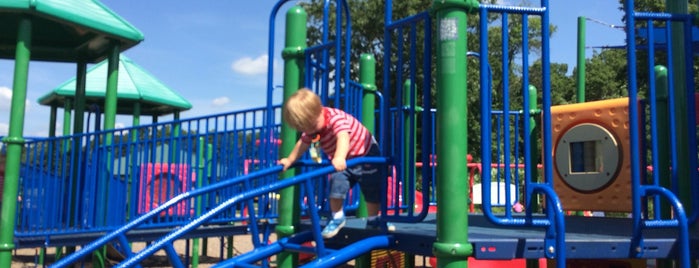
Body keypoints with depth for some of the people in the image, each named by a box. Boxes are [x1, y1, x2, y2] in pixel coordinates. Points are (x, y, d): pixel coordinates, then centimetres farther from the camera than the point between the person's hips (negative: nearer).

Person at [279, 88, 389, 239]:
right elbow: (303, 143, 3)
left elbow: (343, 137, -54)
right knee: (336, 185, -12)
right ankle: (337, 218, 6)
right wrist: (290, 160, 0)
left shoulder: (336, 117, -36)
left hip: (366, 154, -5)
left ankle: (373, 220, 23)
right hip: (343, 163, 6)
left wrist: (339, 157, -71)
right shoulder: (311, 126, -13)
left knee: (373, 191, 3)